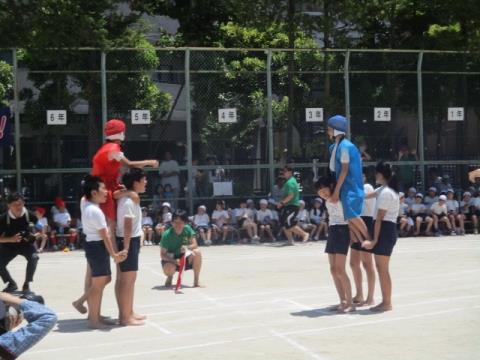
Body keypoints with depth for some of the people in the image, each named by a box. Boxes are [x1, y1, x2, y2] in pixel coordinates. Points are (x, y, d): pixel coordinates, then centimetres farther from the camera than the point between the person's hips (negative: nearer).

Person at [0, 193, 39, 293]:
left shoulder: (30, 216, -21)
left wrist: (35, 235, -27)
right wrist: (11, 239, -33)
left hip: (27, 244, -1)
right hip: (9, 245, 1)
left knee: (34, 257, -31)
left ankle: (26, 284, -10)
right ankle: (12, 284, 14)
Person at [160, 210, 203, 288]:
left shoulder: (187, 229, -11)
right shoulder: (166, 235, -19)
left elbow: (194, 245, -14)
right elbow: (162, 255, -17)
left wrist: (187, 247, -38)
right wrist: (174, 261, -35)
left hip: (185, 258, 3)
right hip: (171, 259, -3)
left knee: (197, 252, -27)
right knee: (168, 269, -37)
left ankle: (196, 280, -11)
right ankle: (170, 277, 5)